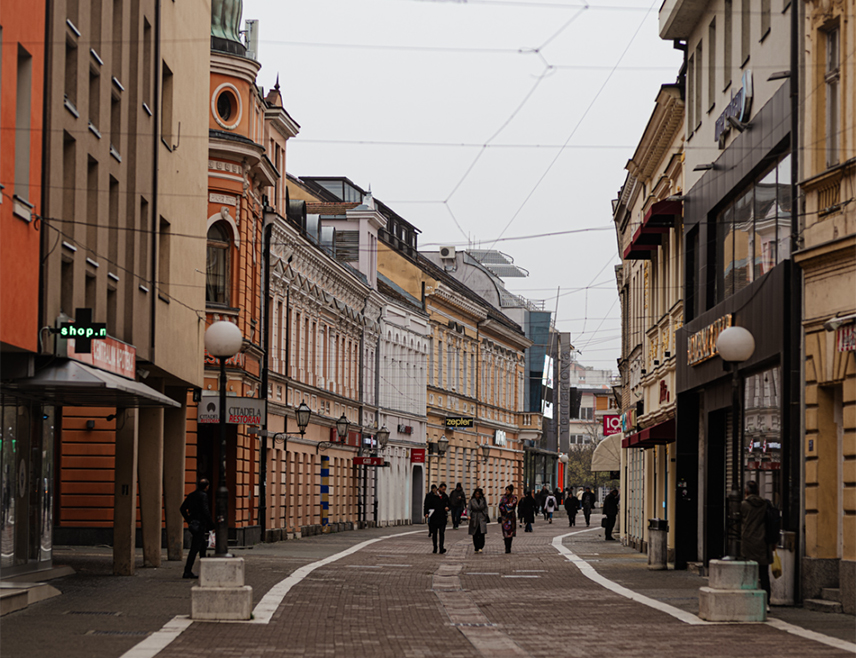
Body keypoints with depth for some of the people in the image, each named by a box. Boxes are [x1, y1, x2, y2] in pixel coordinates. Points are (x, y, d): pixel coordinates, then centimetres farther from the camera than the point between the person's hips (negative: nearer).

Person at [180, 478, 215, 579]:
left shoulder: (191, 495, 12)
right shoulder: (203, 495, -12)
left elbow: (182, 509, 17)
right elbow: (205, 511, -20)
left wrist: (188, 520, 23)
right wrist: (212, 525, -14)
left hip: (193, 524, 9)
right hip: (200, 524, -9)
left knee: (203, 546, 19)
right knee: (195, 548, -8)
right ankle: (187, 572, -10)